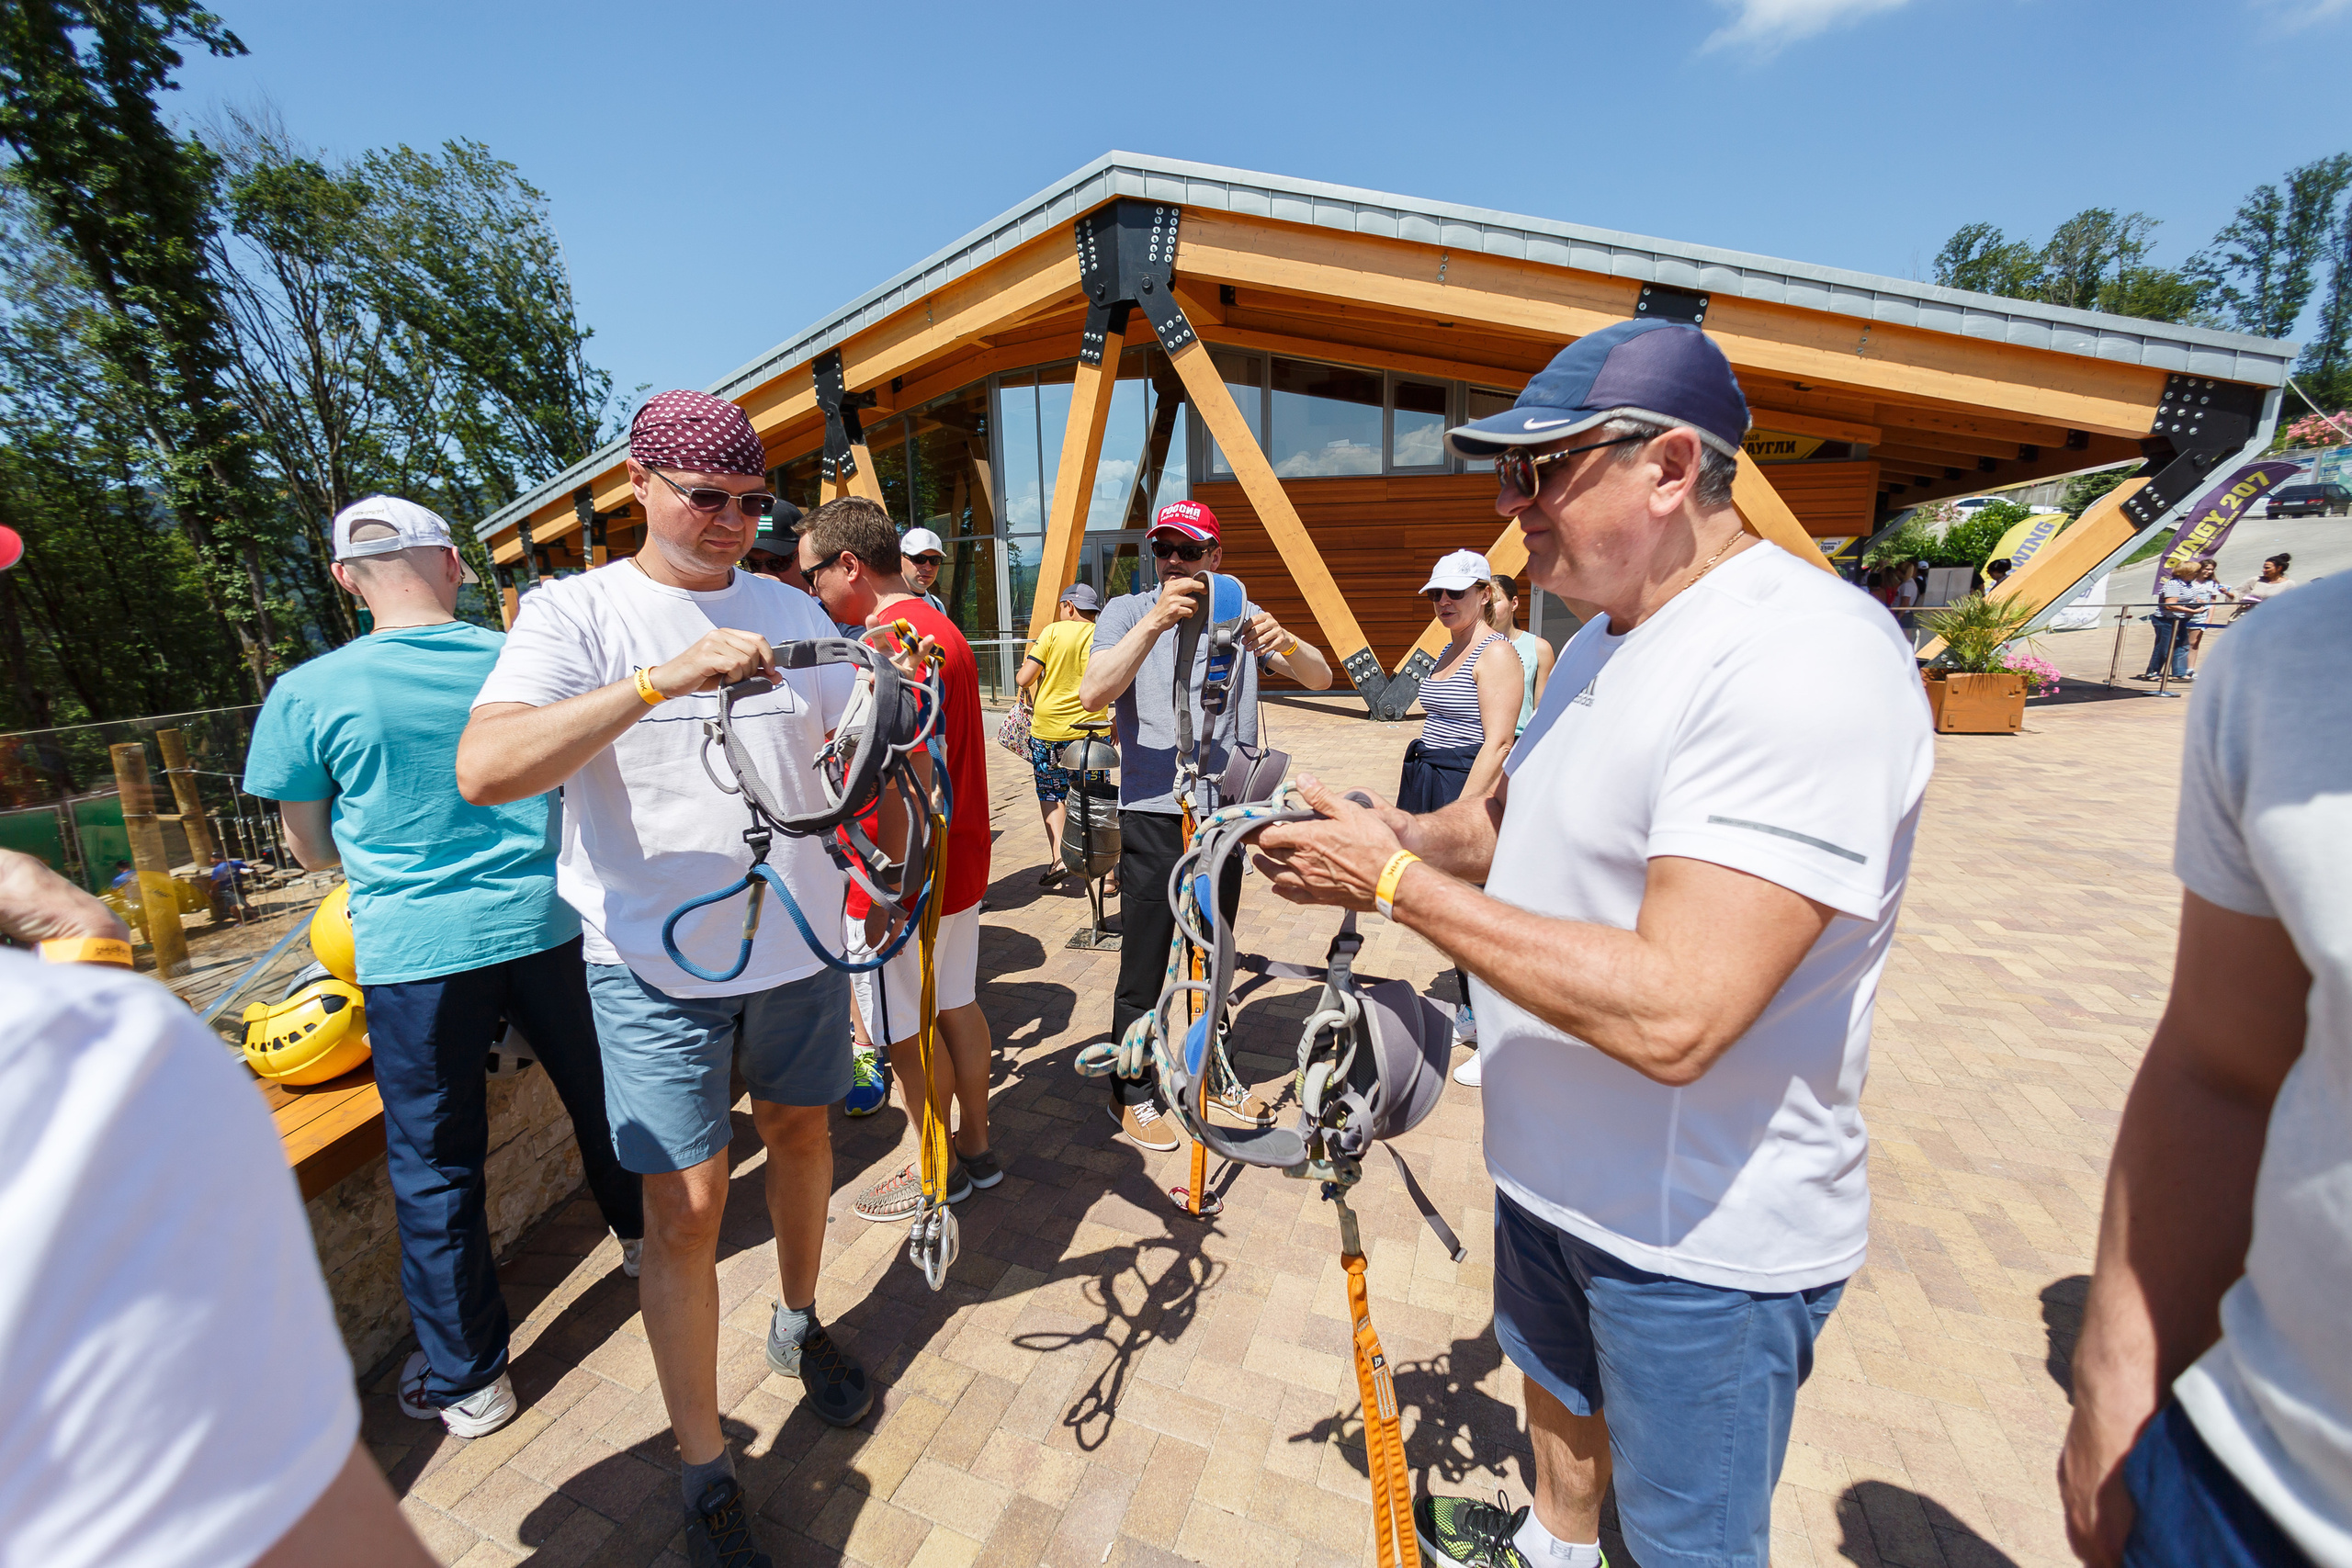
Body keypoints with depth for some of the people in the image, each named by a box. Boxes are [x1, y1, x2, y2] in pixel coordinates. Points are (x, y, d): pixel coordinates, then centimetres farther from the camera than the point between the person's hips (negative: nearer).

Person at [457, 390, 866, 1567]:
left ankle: (799, 1326, 47)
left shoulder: (791, 612, 5)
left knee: (799, 1128, 20)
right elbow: (483, 771, -21)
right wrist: (663, 678, -32)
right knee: (687, 1207, 1)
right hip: (657, 963, -4)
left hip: (798, 939, 4)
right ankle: (703, 1473, 24)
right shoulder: (578, 610, -6)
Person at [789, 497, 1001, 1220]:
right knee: (957, 1005, 19)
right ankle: (977, 1146, 35)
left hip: (902, 882, -9)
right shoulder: (941, 629, 11)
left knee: (909, 1032, 9)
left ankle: (937, 1171, 28)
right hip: (957, 865, 10)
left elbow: (909, 783, -27)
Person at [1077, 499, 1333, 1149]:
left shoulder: (1240, 614, 8)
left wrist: (1283, 642, -20)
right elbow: (1092, 693, -18)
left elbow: (1320, 677, 2)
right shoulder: (1129, 611, -2)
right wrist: (1156, 620, -28)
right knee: (1144, 964, 2)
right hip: (1153, 813, -4)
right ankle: (1132, 1095, 21)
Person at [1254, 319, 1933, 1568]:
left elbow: (1675, 1015, -36)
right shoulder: (1601, 640, 4)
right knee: (1557, 1384, 33)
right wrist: (1390, 837, -10)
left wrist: (1397, 885, -28)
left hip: (1700, 1233, -8)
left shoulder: (1808, 658, -29)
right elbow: (1508, 820, 11)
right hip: (1553, 1168, 9)